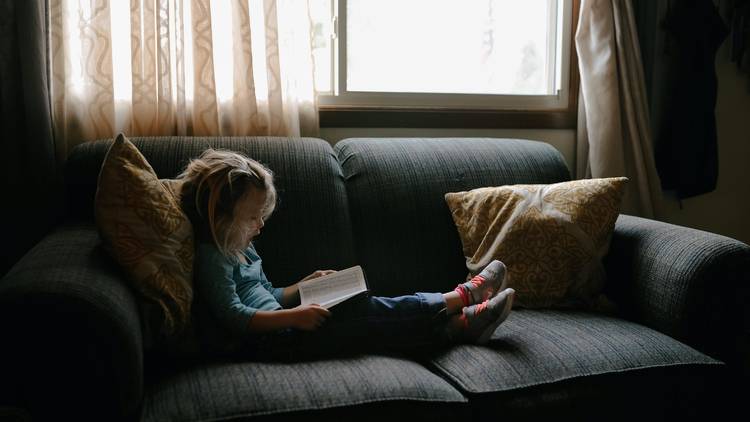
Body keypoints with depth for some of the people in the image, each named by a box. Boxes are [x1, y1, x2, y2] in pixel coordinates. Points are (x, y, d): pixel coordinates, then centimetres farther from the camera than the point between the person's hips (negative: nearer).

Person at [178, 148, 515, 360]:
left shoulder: (242, 249, 18)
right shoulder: (212, 257, -12)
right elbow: (235, 316, -22)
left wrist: (305, 286, 11)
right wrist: (294, 316, -28)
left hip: (275, 328, 9)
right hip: (265, 339, -9)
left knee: (364, 307, -7)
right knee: (367, 324, -17)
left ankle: (462, 322, -10)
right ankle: (461, 298, -12)